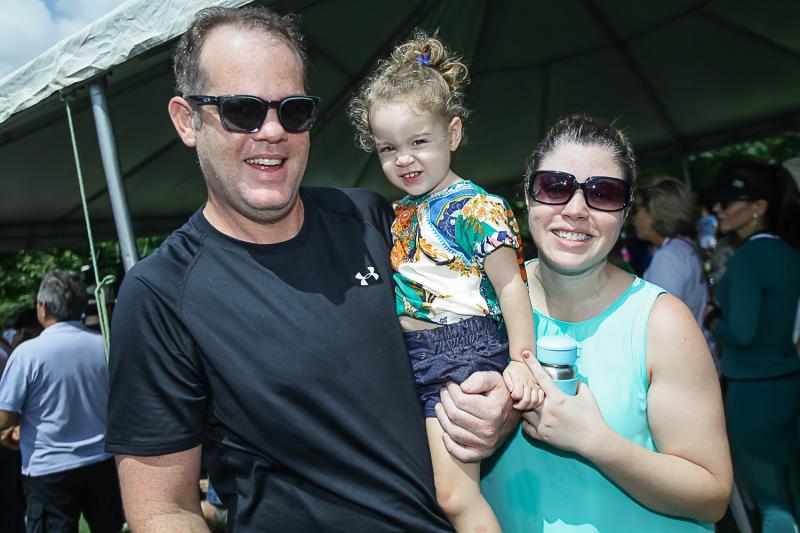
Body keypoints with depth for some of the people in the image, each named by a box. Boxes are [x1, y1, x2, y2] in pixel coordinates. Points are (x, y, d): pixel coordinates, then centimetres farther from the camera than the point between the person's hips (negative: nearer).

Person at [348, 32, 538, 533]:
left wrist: (521, 359, -18)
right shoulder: (398, 214, 12)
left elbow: (509, 285, -11)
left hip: (462, 352, -7)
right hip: (410, 357, 8)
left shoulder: (477, 206, -9)